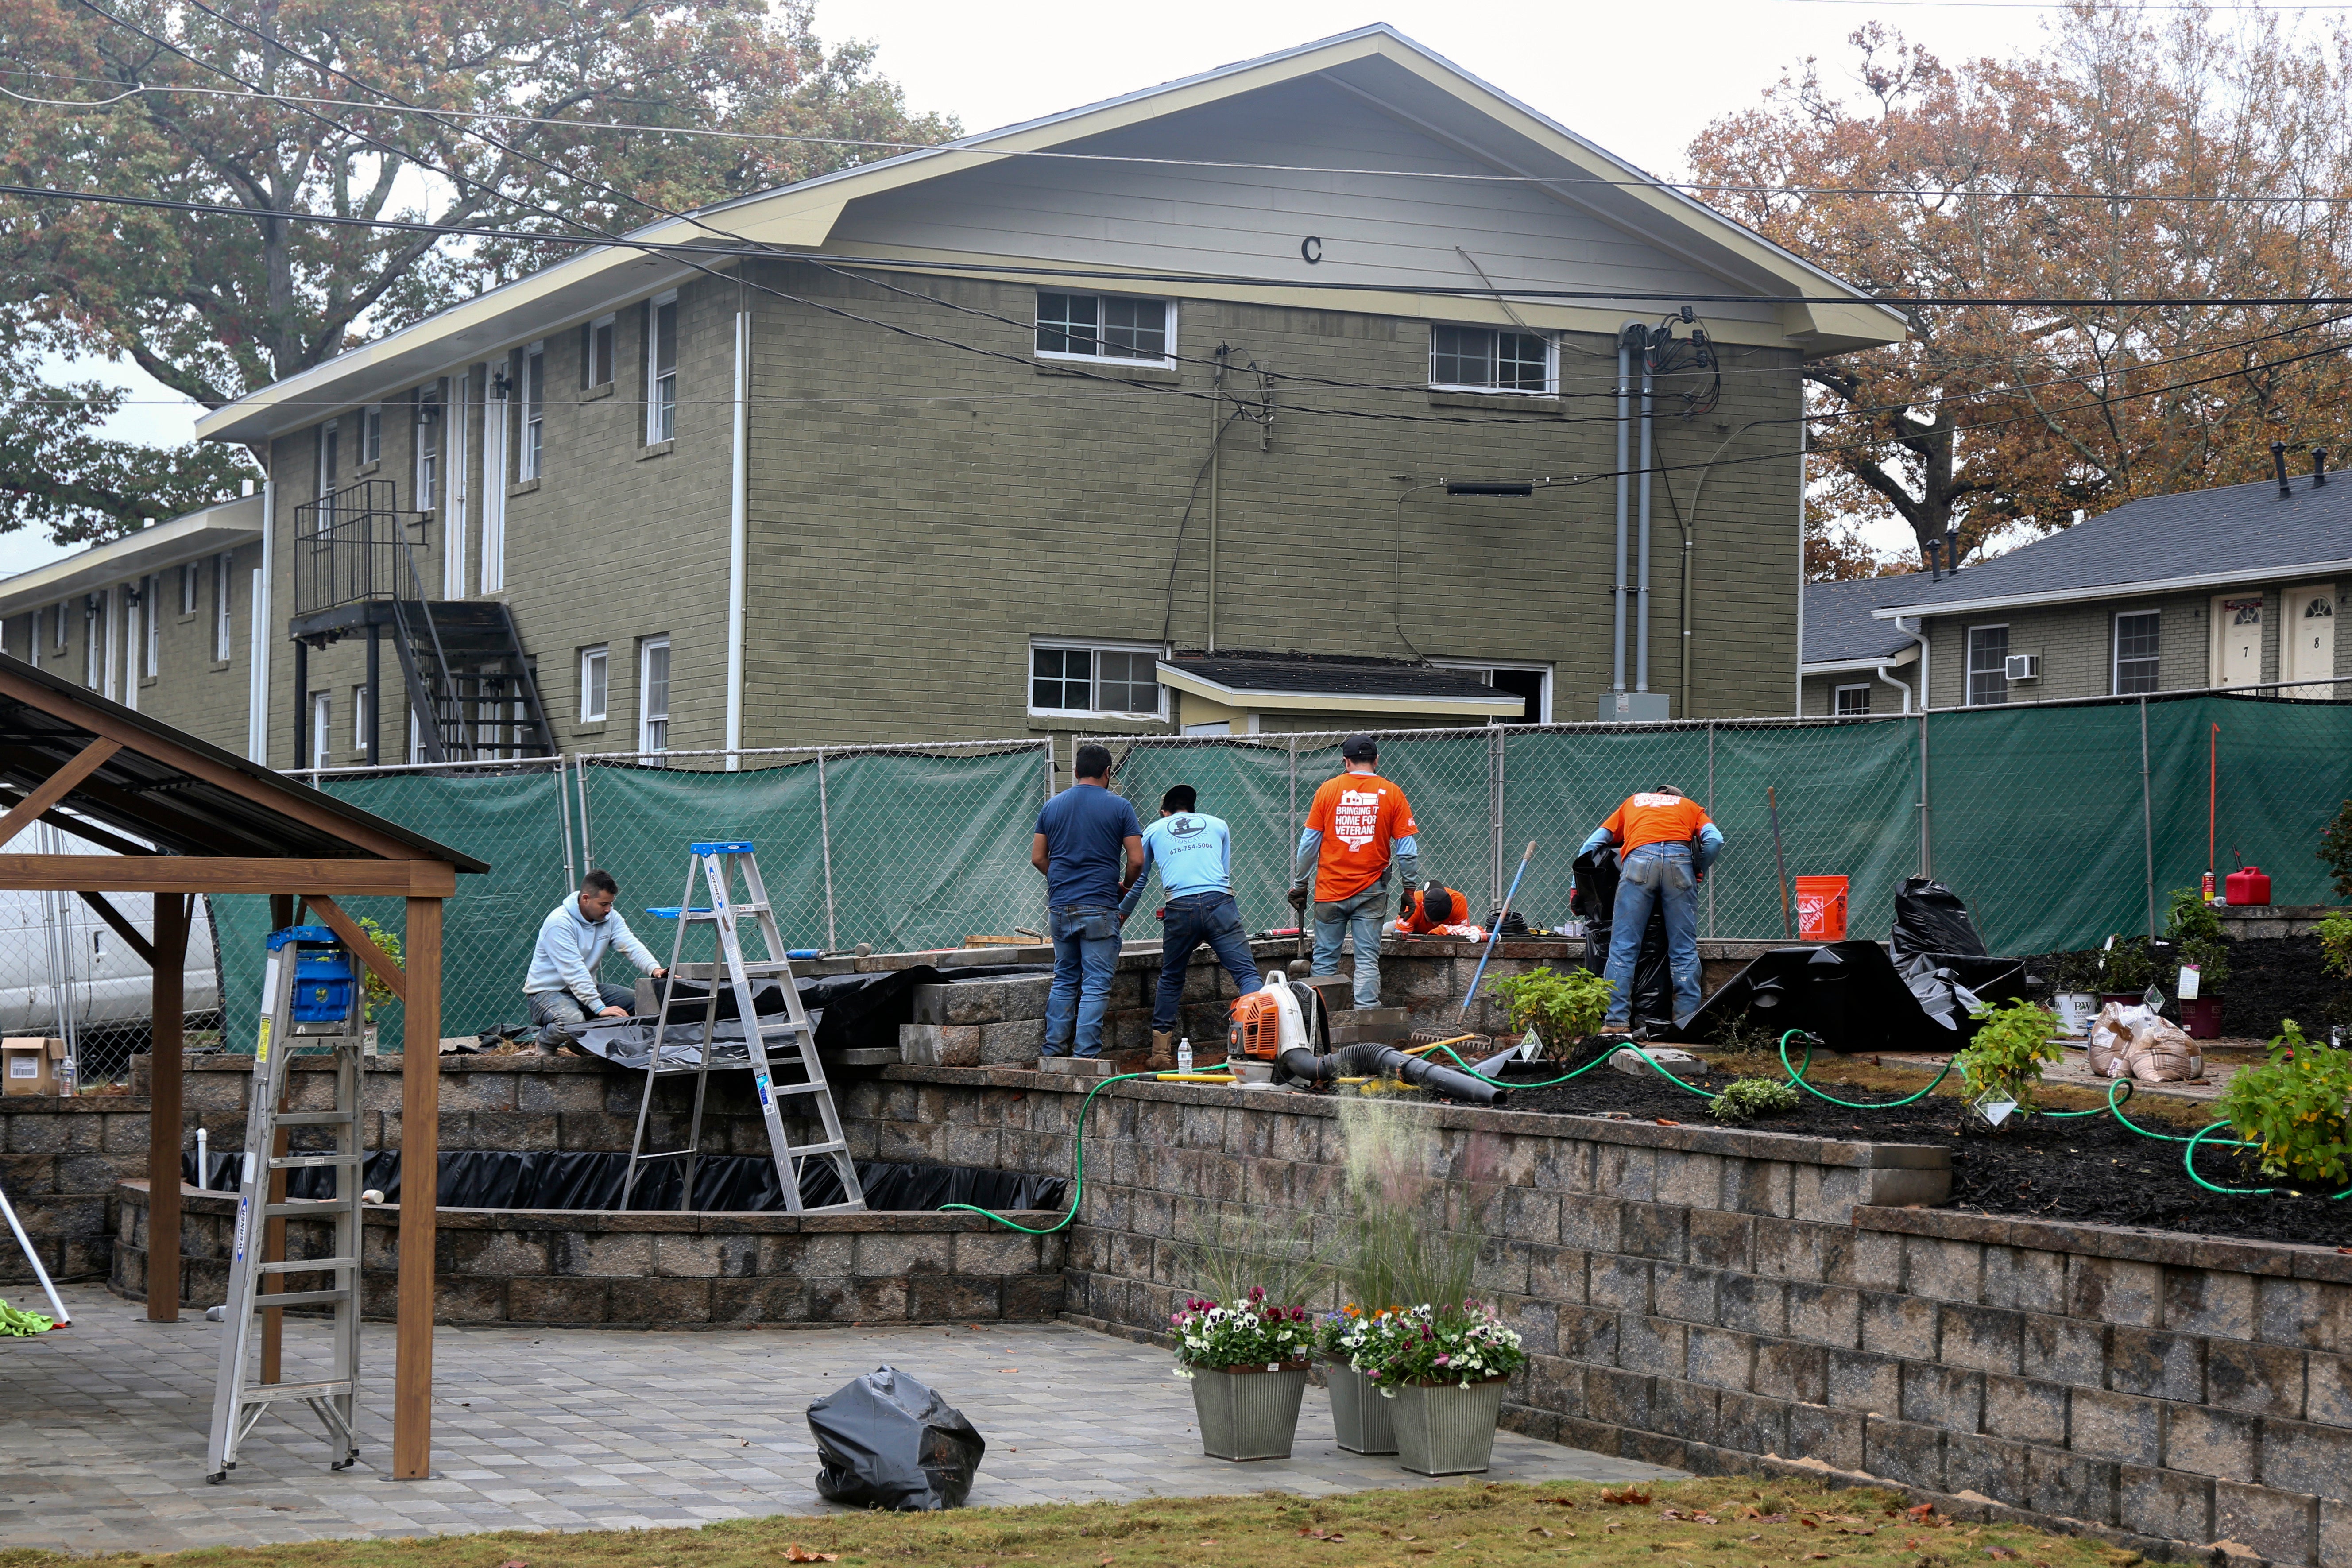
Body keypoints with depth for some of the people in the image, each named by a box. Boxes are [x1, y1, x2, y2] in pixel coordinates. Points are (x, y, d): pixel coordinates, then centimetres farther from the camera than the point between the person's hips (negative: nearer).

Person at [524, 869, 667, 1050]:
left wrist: (655, 969, -35)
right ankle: (546, 1042, -2)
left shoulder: (610, 919, 0)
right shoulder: (559, 923, -23)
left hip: (588, 988, 7)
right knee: (573, 1020, -38)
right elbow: (574, 971, -30)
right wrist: (600, 1008, -36)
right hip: (548, 992, -7)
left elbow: (632, 946, -13)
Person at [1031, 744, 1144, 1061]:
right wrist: (1124, 885, 15)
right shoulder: (1119, 808, -3)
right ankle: (1086, 1055, -8)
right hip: (1099, 908, -4)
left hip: (1060, 906, 4)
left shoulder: (1053, 806, 9)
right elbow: (1137, 859, -5)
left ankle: (1054, 1051, 11)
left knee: (1064, 980, 15)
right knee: (1096, 985, -3)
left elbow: (1038, 858, 10)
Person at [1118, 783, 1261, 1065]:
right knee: (1246, 974, -5)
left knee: (1171, 980, 18)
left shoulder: (1154, 830, 25)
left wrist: (1121, 915, 49)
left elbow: (1137, 881, 33)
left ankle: (1161, 1051, 17)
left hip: (1180, 908, 1)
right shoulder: (1218, 825, 25)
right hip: (1220, 903, -1)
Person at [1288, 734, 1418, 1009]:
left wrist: (1299, 884, 11)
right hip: (1371, 892, 0)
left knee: (1325, 960, 7)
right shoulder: (1391, 793, -2)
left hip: (1330, 890, 0)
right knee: (1368, 961, 1)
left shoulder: (1328, 790, -1)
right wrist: (1409, 888, 10)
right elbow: (1407, 849, -1)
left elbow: (1309, 843, 2)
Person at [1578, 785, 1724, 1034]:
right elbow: (1715, 840, 10)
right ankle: (1687, 1021, 2)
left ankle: (1616, 1021, -5)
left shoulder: (1633, 802, 35)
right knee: (1684, 949, 5)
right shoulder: (1691, 807, 32)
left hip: (1639, 858, 0)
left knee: (1623, 946, 0)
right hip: (1680, 859, 0)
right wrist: (1698, 872, 23)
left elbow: (1590, 847, 28)